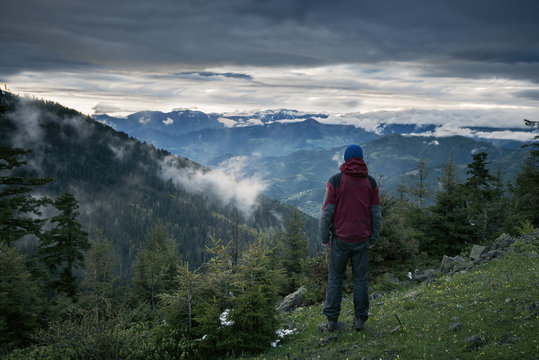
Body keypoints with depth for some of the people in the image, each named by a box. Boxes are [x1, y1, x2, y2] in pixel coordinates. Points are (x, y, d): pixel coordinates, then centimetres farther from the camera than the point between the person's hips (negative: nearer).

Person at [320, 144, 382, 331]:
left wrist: (324, 238, 2)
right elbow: (376, 214, 2)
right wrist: (373, 239, 13)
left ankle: (332, 319, 14)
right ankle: (360, 319, 18)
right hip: (362, 240, 2)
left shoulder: (335, 181, -8)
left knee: (335, 279, 9)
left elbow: (327, 212, -9)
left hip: (340, 240, -2)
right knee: (360, 279, 12)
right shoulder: (371, 183, 0)